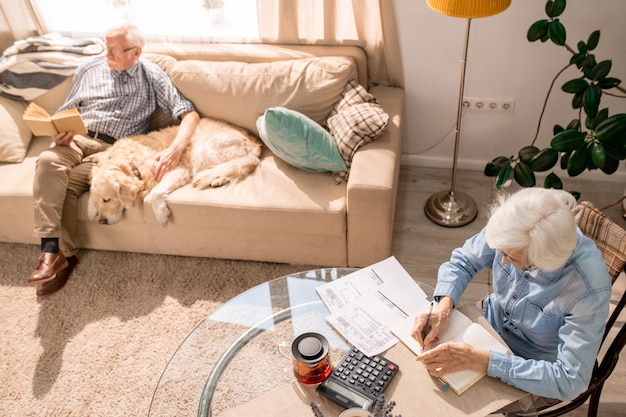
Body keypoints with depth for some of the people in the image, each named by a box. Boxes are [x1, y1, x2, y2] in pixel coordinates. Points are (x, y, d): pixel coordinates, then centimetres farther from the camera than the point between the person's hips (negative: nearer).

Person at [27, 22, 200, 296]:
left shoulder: (152, 77, 3)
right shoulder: (88, 68, 13)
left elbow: (189, 113, -5)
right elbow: (66, 111, 19)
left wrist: (176, 148, -24)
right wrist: (61, 131, -6)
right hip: (78, 139, 3)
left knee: (68, 183, -29)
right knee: (48, 161, -31)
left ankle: (62, 254, -14)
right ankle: (51, 251, -31)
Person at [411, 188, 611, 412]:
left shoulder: (588, 289, -35)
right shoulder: (515, 230, -25)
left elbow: (570, 381, -32)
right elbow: (462, 261, -9)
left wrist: (478, 360, -39)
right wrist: (443, 306, -29)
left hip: (536, 375, -3)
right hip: (490, 321, 4)